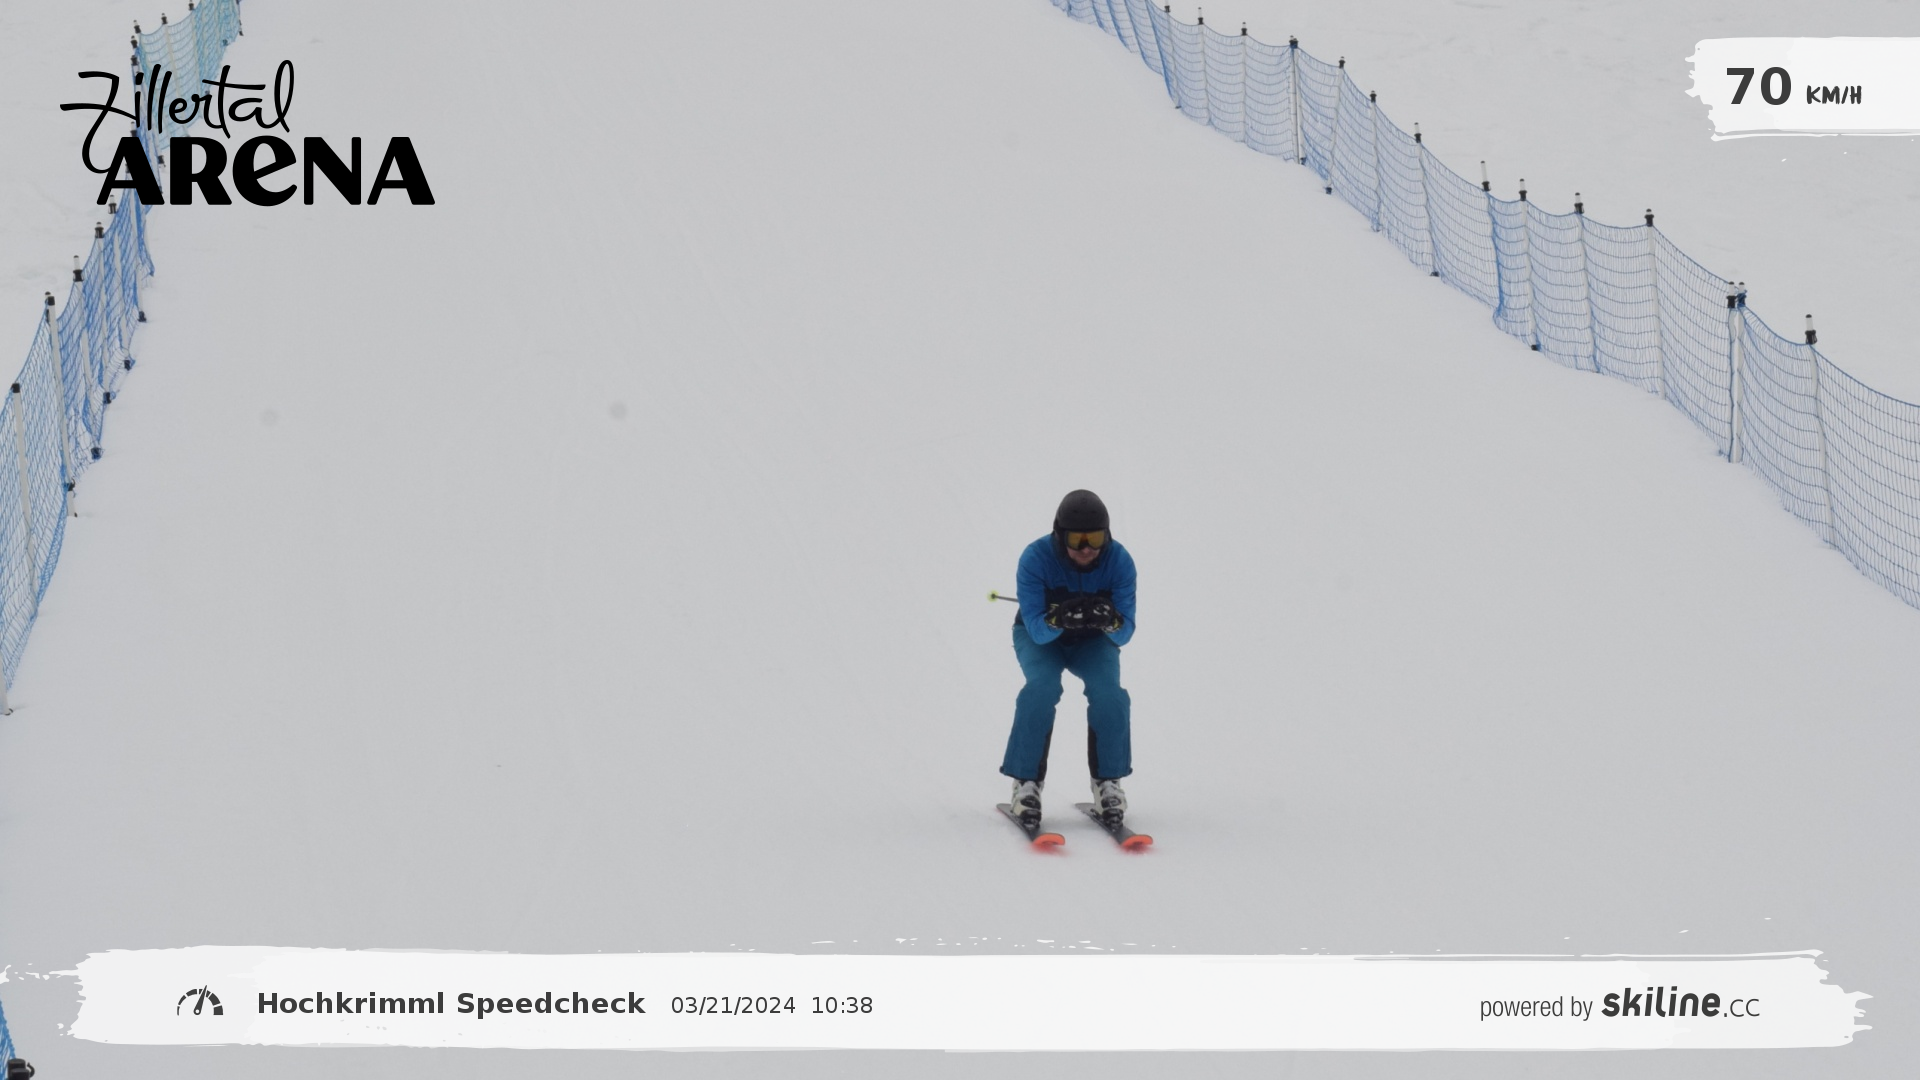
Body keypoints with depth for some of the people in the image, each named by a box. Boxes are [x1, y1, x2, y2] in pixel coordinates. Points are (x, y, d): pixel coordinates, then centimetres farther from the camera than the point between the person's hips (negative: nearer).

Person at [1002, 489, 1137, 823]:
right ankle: (1026, 780, -17)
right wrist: (1057, 621, -53)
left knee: (1109, 692, -25)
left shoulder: (1119, 561, -24)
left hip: (1093, 641, 1)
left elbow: (1125, 633, -24)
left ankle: (1108, 780, -7)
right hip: (1040, 637, -1)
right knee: (1042, 687, -30)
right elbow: (1036, 628, -31)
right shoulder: (1036, 557, -29)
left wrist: (1112, 622, -47)